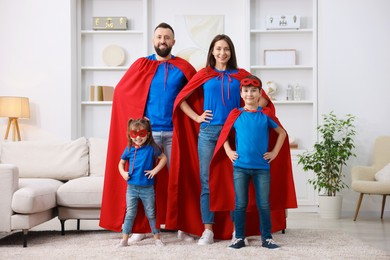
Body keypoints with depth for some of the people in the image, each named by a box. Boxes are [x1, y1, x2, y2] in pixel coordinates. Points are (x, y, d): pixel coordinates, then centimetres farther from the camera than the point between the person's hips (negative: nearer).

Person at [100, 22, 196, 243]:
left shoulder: (183, 67, 5)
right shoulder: (142, 65, 6)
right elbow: (121, 91, 5)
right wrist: (136, 117, -1)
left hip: (174, 132, 0)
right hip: (147, 132, 0)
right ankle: (140, 226, 9)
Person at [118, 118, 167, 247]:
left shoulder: (152, 148, -6)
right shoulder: (129, 149, 1)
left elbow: (164, 158, 4)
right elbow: (121, 163, 14)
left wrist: (155, 170, -7)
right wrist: (123, 173, -4)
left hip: (147, 188, -2)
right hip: (132, 187, 2)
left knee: (151, 214, 9)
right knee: (130, 214, 6)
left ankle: (157, 238, 18)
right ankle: (124, 239, 10)